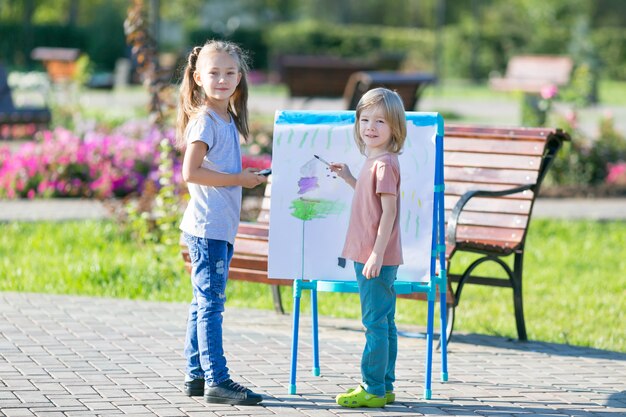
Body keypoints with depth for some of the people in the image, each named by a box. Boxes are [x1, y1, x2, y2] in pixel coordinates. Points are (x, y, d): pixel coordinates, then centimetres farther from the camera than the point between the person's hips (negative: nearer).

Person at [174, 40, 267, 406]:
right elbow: (190, 172, -21)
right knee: (211, 303, -8)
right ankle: (216, 380, -7)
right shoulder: (204, 120, -12)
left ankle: (196, 375, 19)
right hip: (208, 227, -10)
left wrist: (246, 176, 6)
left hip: (221, 227, 10)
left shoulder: (228, 120, 16)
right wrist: (237, 179, -17)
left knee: (204, 303, 13)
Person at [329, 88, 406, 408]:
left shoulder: (384, 163, -15)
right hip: (370, 257, 10)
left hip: (377, 258, -10)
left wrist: (377, 254, -23)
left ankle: (373, 390, -3)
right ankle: (384, 387, 20)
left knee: (375, 323, -6)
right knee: (383, 323, 14)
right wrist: (349, 179, 21)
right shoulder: (374, 161, 15)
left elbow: (389, 211, -20)